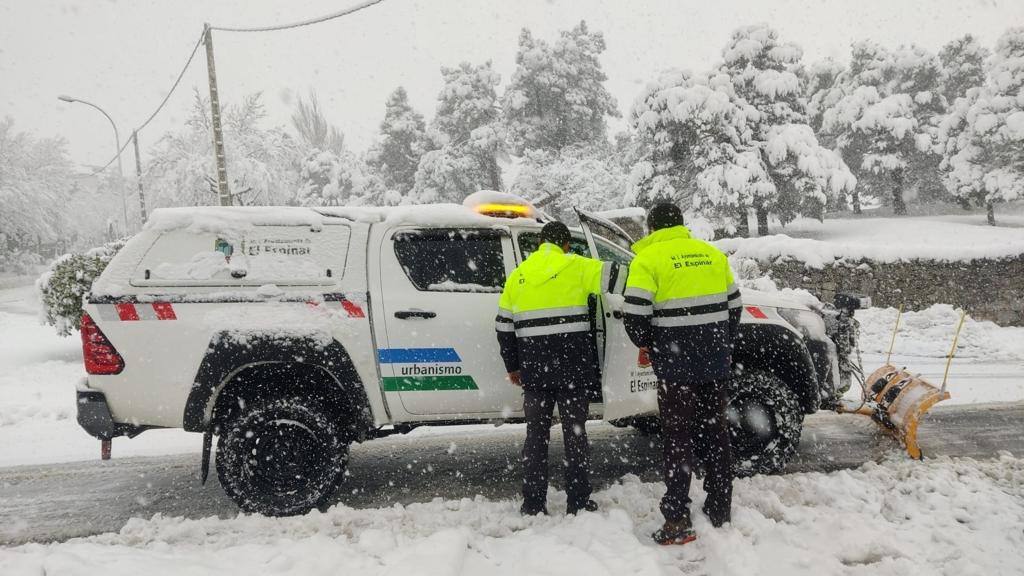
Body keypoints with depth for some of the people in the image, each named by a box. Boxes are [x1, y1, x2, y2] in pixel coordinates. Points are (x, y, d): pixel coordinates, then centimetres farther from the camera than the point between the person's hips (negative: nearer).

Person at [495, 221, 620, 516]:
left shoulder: (518, 275, 11)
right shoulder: (576, 266, -2)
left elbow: (504, 326, 12)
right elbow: (614, 276, -8)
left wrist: (512, 366, 20)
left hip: (534, 370, 3)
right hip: (572, 367, -3)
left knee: (536, 434, 11)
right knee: (575, 432, 8)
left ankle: (533, 505, 14)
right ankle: (578, 503, 13)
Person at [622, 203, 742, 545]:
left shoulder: (648, 260, -7)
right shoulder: (713, 254, 10)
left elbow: (635, 317, -14)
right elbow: (733, 307, 15)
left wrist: (651, 345, 5)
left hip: (676, 365, -5)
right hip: (716, 363, 5)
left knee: (679, 437, 2)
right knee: (715, 432, 15)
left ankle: (678, 521, 3)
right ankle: (720, 511, 24)